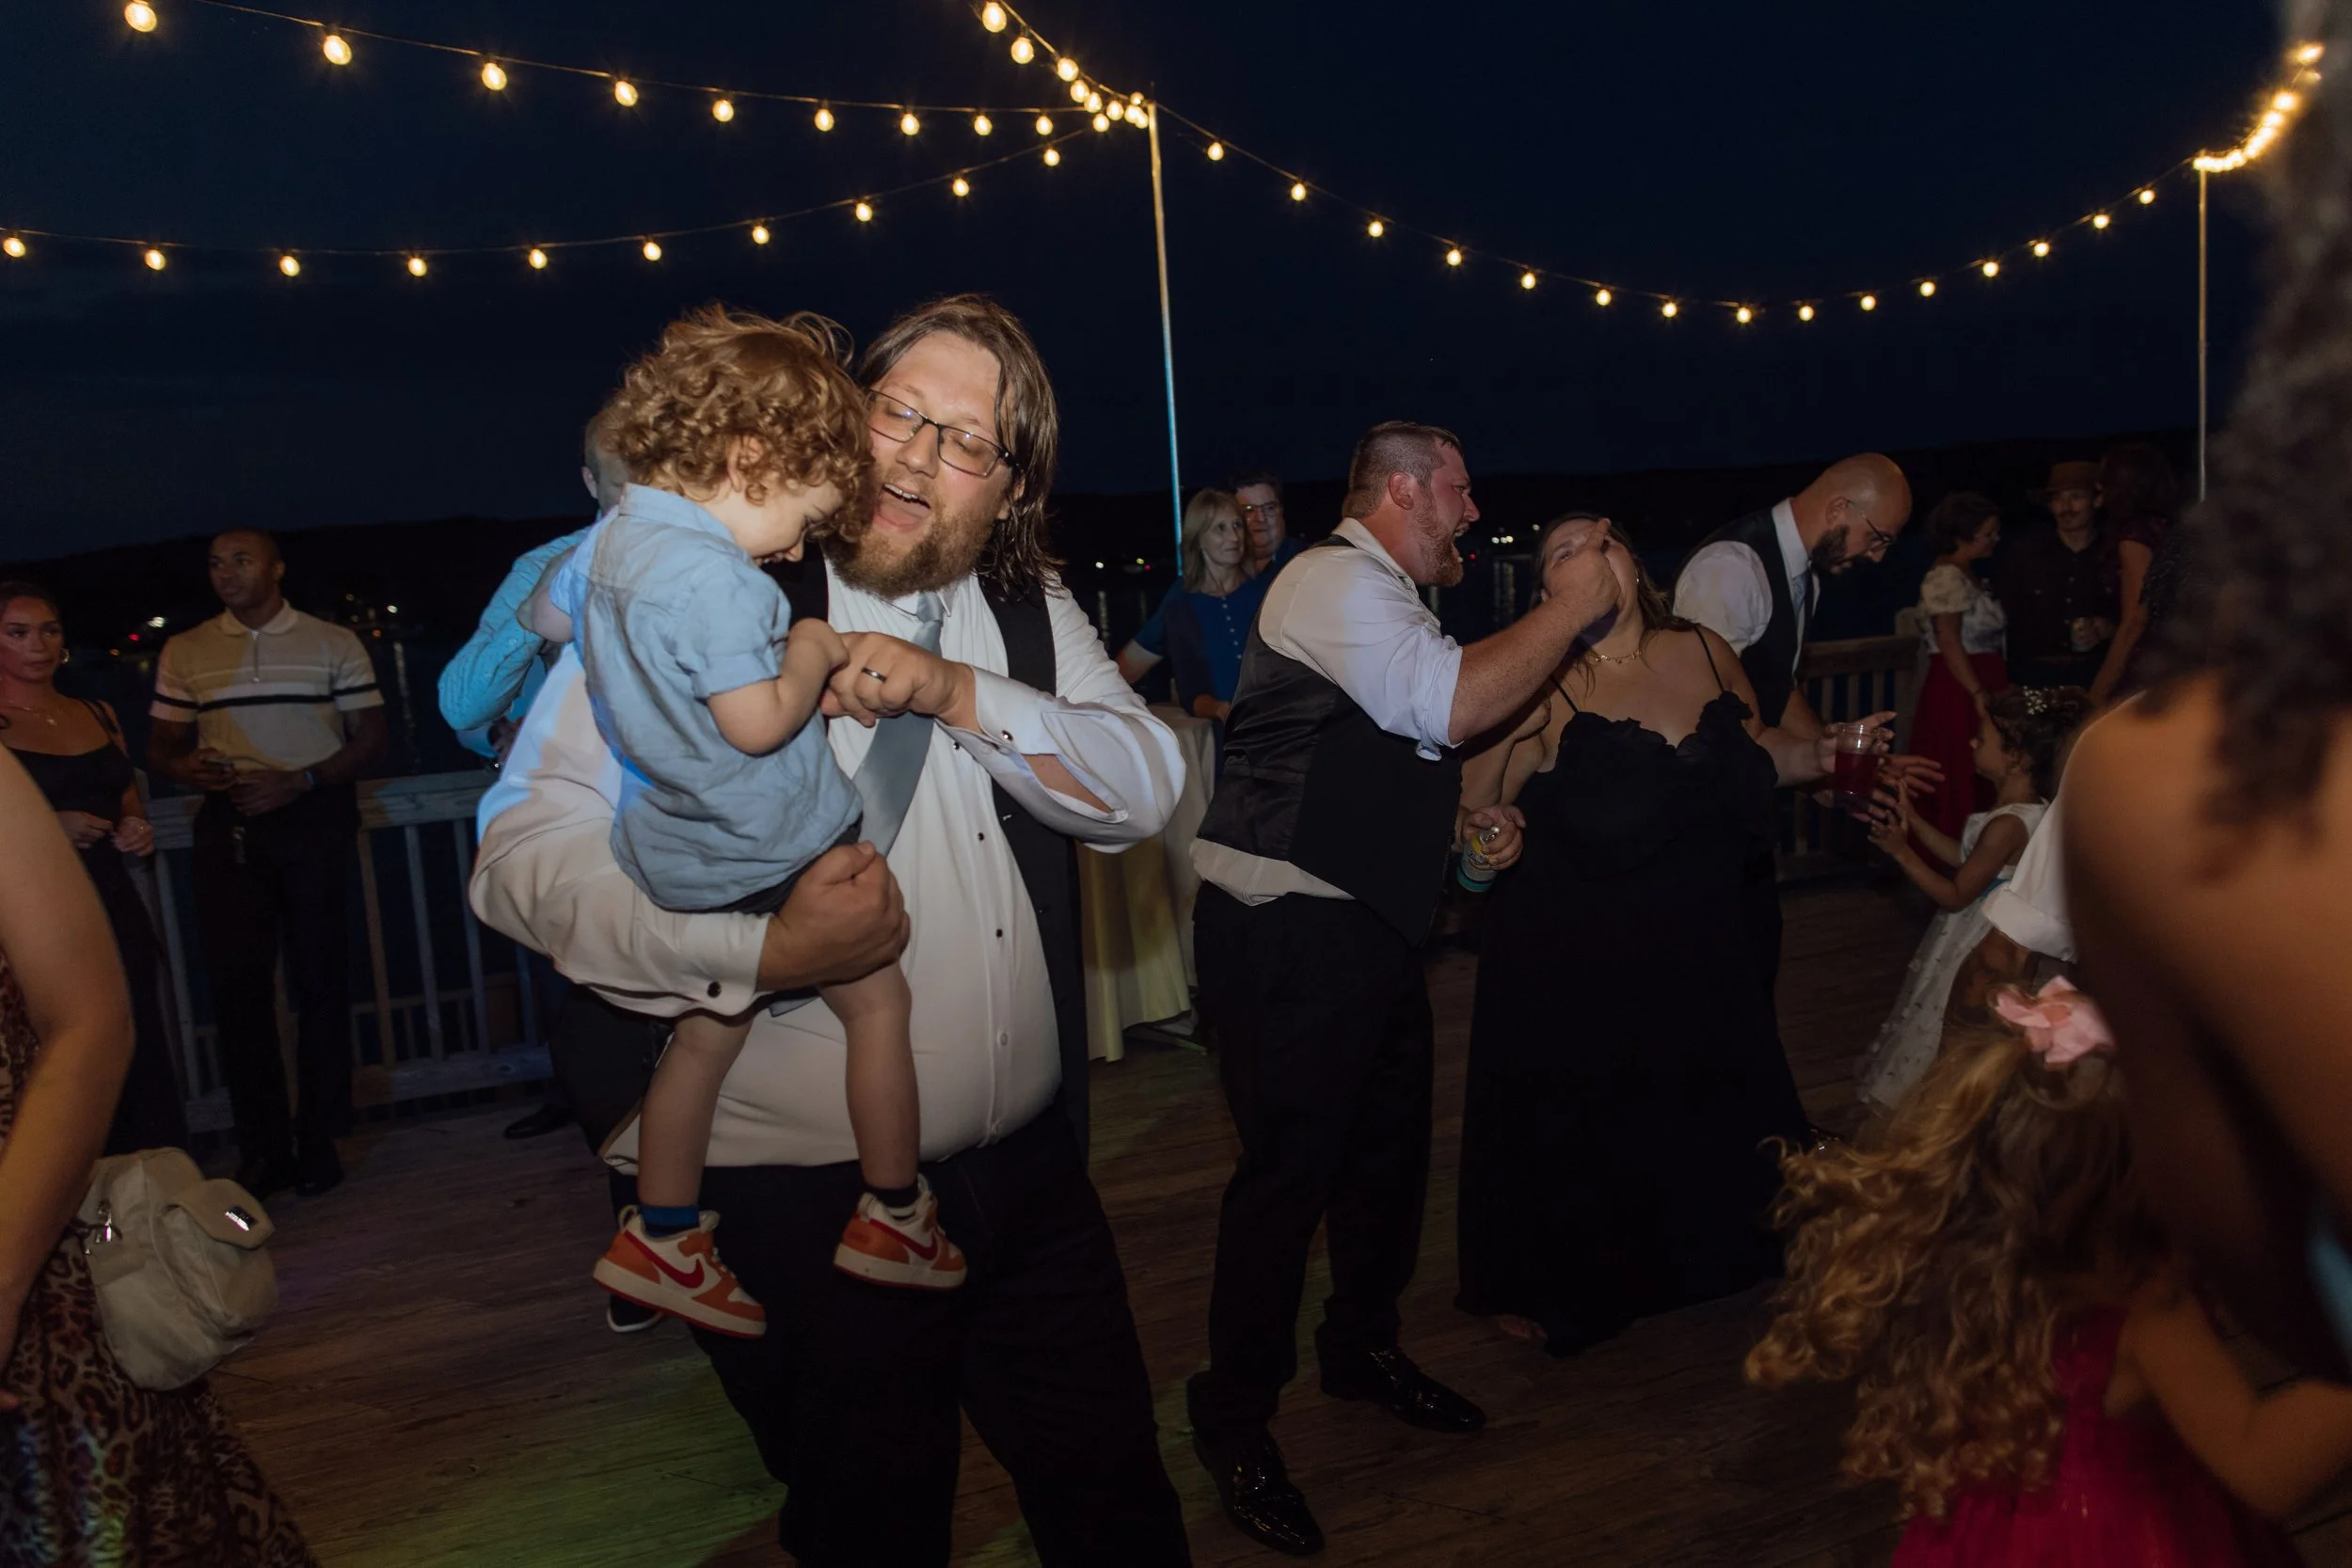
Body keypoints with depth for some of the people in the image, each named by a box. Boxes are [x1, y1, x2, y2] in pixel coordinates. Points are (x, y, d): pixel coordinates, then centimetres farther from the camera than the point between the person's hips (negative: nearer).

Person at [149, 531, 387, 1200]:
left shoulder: (333, 642, 6)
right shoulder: (185, 652, 12)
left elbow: (370, 739, 1)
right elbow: (160, 747, 13)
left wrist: (300, 781, -15)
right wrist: (187, 768, -11)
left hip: (315, 821, -2)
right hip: (228, 825, 2)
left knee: (320, 979, 1)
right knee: (238, 982, -3)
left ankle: (318, 1140, 10)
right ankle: (264, 1148, 6)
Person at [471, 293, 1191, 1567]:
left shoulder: (1029, 612, 6)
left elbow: (1144, 786, -5)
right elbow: (525, 852, -16)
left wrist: (958, 693, -20)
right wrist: (762, 949, -30)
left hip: (1028, 1171, 5)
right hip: (800, 1195, -4)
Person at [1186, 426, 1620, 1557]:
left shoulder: (1376, 593, 20)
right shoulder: (1336, 582, -13)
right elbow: (1452, 704, -25)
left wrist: (1472, 818, 14)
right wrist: (1568, 608, -13)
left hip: (1366, 920, 10)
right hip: (1287, 925, -10)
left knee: (1390, 1137, 17)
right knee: (1290, 1159, -4)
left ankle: (1363, 1346, 37)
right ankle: (1235, 1416, 13)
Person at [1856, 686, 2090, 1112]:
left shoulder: (2007, 826, -29)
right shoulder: (2032, 808, 0)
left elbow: (1955, 896, -22)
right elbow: (1968, 859, 9)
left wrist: (1901, 852, -21)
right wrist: (1912, 821, 7)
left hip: (1979, 950, -9)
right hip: (1993, 937, 9)